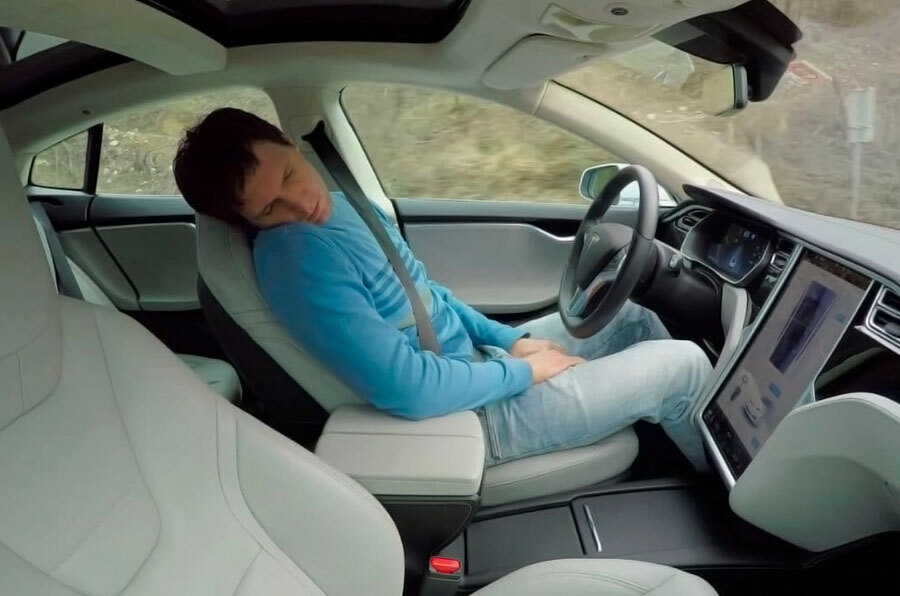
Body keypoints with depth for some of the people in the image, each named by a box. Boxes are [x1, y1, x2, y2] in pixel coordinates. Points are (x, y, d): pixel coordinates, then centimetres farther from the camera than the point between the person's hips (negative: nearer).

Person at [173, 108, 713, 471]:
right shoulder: (293, 255, -28)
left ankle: (678, 442, 40)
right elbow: (406, 388, -32)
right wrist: (523, 372, -17)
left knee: (631, 317, 17)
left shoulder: (344, 205, 2)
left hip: (474, 361, 9)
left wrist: (512, 339, 4)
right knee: (684, 364, -1)